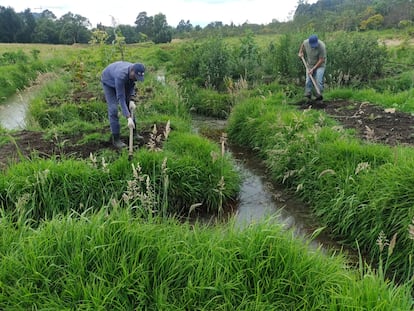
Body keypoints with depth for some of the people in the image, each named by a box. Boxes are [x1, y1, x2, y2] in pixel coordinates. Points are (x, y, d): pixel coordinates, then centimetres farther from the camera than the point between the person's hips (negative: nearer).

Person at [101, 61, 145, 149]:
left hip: (123, 82, 6)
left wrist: (131, 100, -24)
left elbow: (131, 85, -8)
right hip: (108, 82, -6)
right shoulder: (121, 76, -45)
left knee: (131, 106, 3)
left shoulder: (135, 71, -26)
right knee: (113, 109, -14)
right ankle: (116, 139, -7)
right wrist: (129, 118, -48)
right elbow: (121, 98, -43)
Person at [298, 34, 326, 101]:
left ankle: (319, 95, -6)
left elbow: (321, 60, -23)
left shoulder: (321, 46, -28)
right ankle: (307, 95, 7)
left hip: (319, 65, -4)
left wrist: (313, 69, -24)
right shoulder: (305, 42, -16)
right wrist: (300, 52, 3)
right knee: (308, 80, -1)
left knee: (318, 80, -15)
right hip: (310, 64, 4)